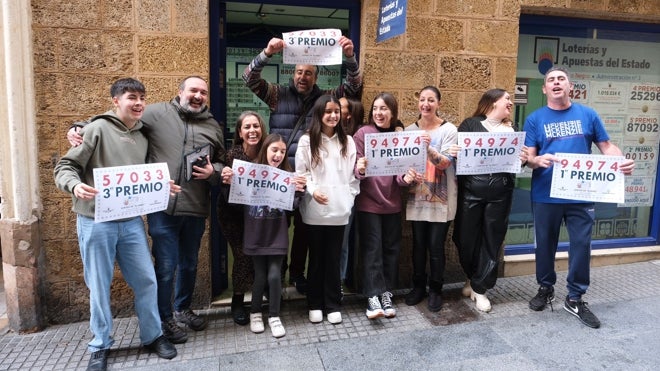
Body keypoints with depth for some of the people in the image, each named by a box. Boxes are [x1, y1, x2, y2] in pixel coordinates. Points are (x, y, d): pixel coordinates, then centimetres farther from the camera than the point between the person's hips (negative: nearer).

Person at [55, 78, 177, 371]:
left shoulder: (141, 137, 12)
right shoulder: (98, 129, -6)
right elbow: (64, 166, -8)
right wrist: (75, 185, -27)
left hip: (131, 221, 5)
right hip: (96, 222, -5)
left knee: (146, 280, 7)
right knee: (99, 286, 6)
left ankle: (152, 336, 24)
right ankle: (100, 346, 23)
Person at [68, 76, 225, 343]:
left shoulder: (213, 126, 12)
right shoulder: (156, 113, -1)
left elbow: (222, 162, 18)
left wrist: (212, 172, -4)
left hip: (196, 210, 4)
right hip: (163, 207, -4)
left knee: (189, 264, 19)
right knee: (165, 266, 3)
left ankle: (183, 309, 42)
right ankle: (165, 319, 25)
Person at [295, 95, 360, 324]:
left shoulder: (347, 141, 8)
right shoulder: (307, 141, 1)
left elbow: (353, 174, 8)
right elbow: (300, 173, -1)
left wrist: (350, 197, 2)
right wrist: (312, 190, -15)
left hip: (339, 209, 2)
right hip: (314, 209, -1)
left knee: (334, 258, 8)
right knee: (316, 258, 10)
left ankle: (333, 305, 20)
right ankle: (315, 304, 23)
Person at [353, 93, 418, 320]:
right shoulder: (363, 133, -6)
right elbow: (355, 168, -9)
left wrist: (407, 178, -19)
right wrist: (359, 170, -32)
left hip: (392, 202, 4)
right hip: (368, 202, -4)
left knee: (391, 248, 9)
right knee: (372, 249, -2)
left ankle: (386, 293, 21)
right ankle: (373, 297, 3)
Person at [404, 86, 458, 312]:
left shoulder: (449, 130, -6)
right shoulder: (410, 130, 4)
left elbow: (444, 163, -16)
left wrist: (429, 148, -34)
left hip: (441, 198, -3)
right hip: (417, 196, 3)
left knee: (436, 246, 2)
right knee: (418, 244, 10)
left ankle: (436, 290, 20)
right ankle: (418, 286, 27)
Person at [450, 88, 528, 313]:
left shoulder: (512, 129, 14)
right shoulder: (470, 124, 3)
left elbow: (518, 160, 14)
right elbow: (455, 152, 1)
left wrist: (523, 160, -8)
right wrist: (453, 153, -21)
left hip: (500, 193, 3)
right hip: (471, 189, -2)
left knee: (492, 240, 4)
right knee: (466, 237, 5)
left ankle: (479, 288, 18)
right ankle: (472, 277, 32)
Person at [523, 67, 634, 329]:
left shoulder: (588, 115, 4)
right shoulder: (535, 119, 1)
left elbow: (606, 145, 4)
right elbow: (528, 157, -4)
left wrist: (623, 161, -15)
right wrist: (538, 160, -27)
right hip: (545, 195, -1)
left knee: (581, 245, 6)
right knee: (545, 244, 11)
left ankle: (575, 298, 21)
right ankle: (546, 289, 30)